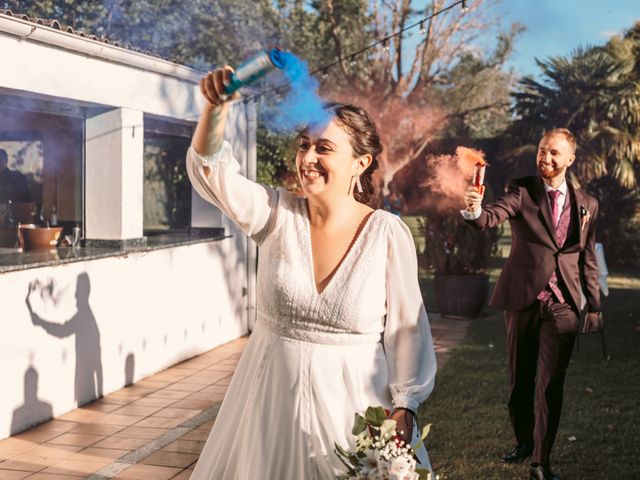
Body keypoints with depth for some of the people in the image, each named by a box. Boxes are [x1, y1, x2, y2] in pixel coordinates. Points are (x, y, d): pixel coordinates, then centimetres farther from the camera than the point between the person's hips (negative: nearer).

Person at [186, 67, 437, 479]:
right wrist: (216, 108, -33)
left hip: (352, 398, -2)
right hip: (273, 394, 3)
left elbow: (406, 327, -6)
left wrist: (404, 406, -10)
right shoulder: (277, 214, -5)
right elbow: (211, 168, -17)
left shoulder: (388, 233, -11)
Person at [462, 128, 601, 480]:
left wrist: (594, 306, 11)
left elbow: (588, 260, 11)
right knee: (520, 378, 12)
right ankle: (524, 441, 34)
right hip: (522, 299, 0)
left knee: (550, 384, 0)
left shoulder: (586, 205, 6)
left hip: (562, 305, 1)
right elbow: (492, 216, -21)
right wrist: (475, 211, -44)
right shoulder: (522, 191, -2)